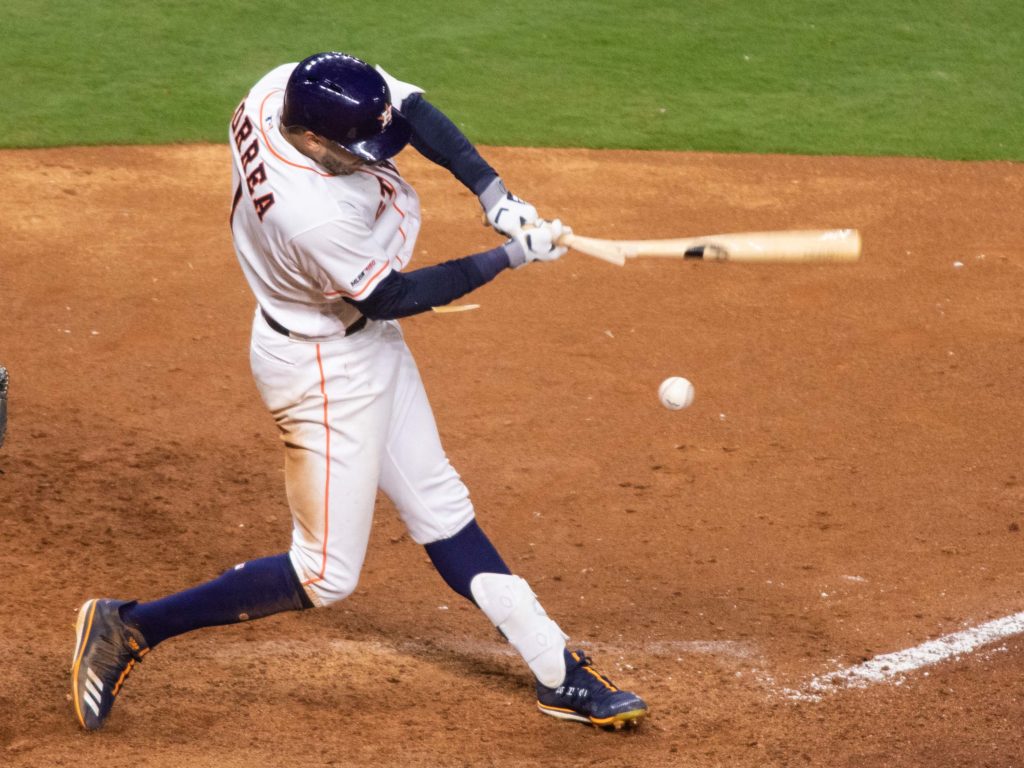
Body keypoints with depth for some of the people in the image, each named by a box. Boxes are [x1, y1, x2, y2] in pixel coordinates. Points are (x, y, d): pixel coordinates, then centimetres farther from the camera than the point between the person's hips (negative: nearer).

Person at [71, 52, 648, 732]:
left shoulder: (284, 88, -17)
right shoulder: (314, 216, -38)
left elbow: (411, 108, -6)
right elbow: (393, 296, -22)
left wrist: (492, 191, -18)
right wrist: (512, 256, -17)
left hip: (368, 345, 10)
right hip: (325, 369, -10)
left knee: (439, 508, 17)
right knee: (327, 576, 1)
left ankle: (558, 671, 27)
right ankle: (131, 628, 8)